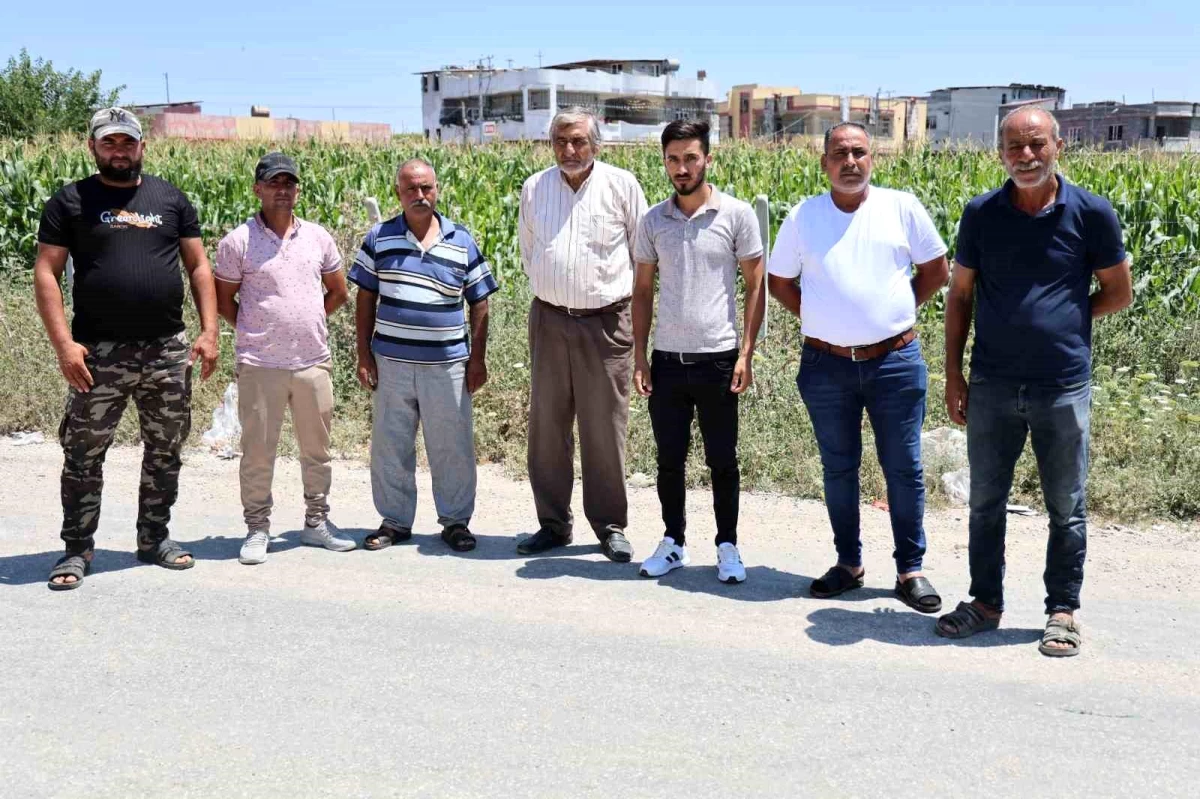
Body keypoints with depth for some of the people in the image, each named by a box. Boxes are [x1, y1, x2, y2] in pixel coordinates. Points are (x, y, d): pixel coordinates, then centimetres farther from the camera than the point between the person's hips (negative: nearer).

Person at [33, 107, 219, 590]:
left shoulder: (171, 199, 10)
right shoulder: (70, 201, 3)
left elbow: (198, 267, 11)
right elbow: (46, 273, -2)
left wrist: (209, 331, 0)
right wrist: (63, 343, -12)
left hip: (168, 352, 3)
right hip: (98, 355, -3)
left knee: (165, 452, 11)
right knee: (84, 455, 1)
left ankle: (154, 538, 26)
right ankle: (77, 549, 13)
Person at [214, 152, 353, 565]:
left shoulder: (318, 237, 7)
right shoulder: (238, 241, -3)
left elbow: (338, 292, 19)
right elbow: (223, 299, 5)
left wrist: (306, 324, 12)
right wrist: (255, 331, 2)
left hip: (314, 362, 4)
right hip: (260, 365, -3)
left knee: (317, 448, 12)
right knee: (257, 450, 2)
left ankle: (317, 522, 26)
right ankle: (257, 529, 14)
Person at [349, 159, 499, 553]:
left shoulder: (462, 242, 4)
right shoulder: (379, 239, 4)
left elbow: (479, 303, 7)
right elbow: (365, 299, 7)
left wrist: (478, 359, 3)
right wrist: (364, 354, 2)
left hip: (447, 364, -1)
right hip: (392, 362, 1)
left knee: (452, 447, 4)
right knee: (390, 446, 7)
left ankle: (456, 521, 18)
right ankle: (394, 520, 21)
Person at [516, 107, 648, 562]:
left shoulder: (622, 185, -1)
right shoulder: (533, 189, 8)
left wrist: (625, 291, 8)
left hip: (606, 322, -3)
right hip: (549, 320, 3)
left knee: (605, 429, 0)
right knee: (546, 426, 7)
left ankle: (610, 527, 12)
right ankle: (553, 524, 18)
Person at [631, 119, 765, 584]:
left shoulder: (737, 214, -4)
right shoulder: (653, 221, 6)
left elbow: (756, 286, -2)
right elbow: (642, 290, 11)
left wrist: (746, 355, -8)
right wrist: (639, 357, 4)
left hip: (717, 359, -3)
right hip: (666, 359, 3)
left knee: (722, 462, 6)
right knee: (669, 460, 10)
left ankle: (727, 547, 19)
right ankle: (673, 543, 24)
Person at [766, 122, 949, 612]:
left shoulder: (902, 207, 0)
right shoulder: (802, 217, 2)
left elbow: (936, 270, 9)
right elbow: (779, 282, 12)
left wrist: (898, 313, 2)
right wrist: (819, 318, 3)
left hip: (894, 360, -1)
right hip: (827, 365, 1)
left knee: (904, 469, 3)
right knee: (838, 469, 10)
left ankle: (910, 570, 13)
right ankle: (848, 563, 24)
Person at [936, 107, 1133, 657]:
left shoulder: (1091, 213, -5)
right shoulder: (981, 214, 1)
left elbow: (1118, 293, 6)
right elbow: (960, 295, 7)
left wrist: (1060, 321, -1)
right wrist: (953, 374, 3)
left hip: (1063, 385, -2)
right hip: (992, 385, 2)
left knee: (1067, 509, 9)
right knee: (986, 502, 12)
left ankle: (1063, 611, 23)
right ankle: (985, 602, 28)